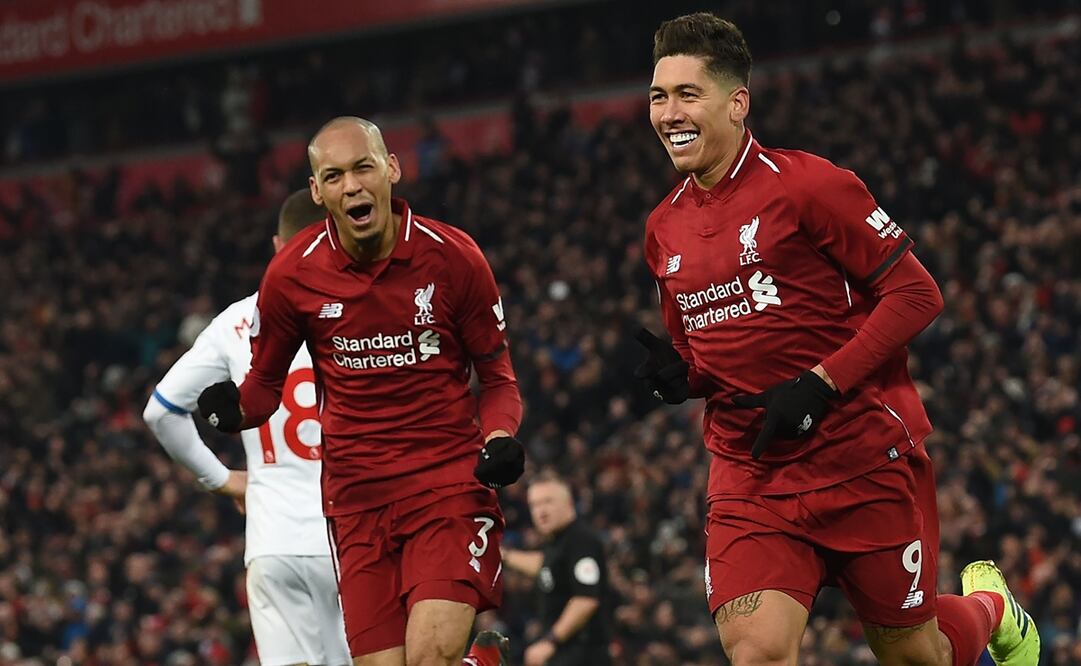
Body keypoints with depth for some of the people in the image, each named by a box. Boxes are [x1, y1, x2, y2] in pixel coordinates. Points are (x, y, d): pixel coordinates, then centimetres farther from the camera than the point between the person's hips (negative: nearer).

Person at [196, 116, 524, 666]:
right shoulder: (291, 275, -2)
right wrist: (236, 409, -11)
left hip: (450, 480, -2)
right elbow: (266, 383, 11)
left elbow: (497, 376, 7)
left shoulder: (451, 257, -4)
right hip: (357, 496, 2)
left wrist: (500, 437, -13)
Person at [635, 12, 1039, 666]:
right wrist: (677, 374, 0)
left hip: (864, 457, -4)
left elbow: (917, 293, -10)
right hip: (749, 474, 4)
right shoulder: (664, 228, 10)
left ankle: (992, 607, 40)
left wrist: (820, 385, -18)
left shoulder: (806, 184, -9)